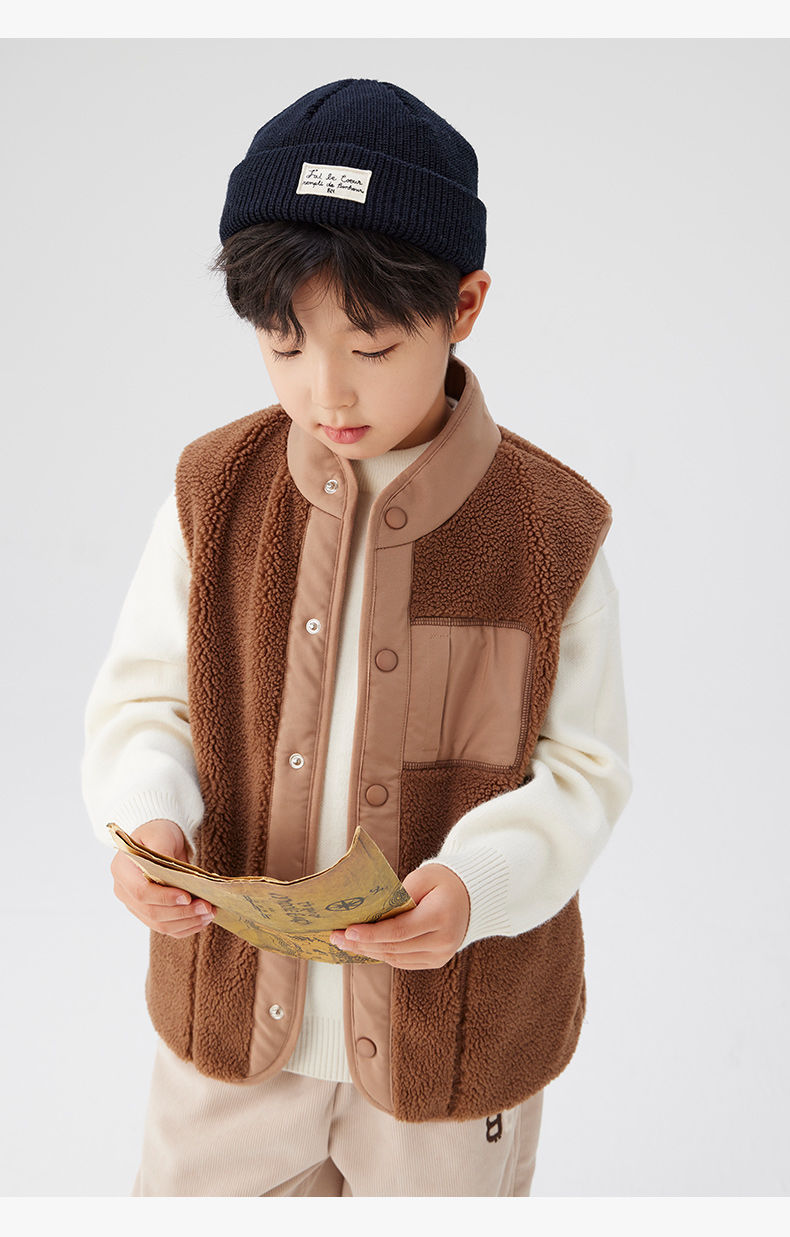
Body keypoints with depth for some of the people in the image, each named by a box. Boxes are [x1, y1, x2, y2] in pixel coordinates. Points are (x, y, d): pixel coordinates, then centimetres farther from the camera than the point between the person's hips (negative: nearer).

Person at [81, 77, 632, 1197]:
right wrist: (146, 817, -21)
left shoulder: (552, 526, -15)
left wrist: (479, 878, -27)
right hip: (233, 993, 2)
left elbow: (585, 767, -9)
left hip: (457, 1018, -1)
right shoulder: (214, 490, -9)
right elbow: (144, 697, -1)